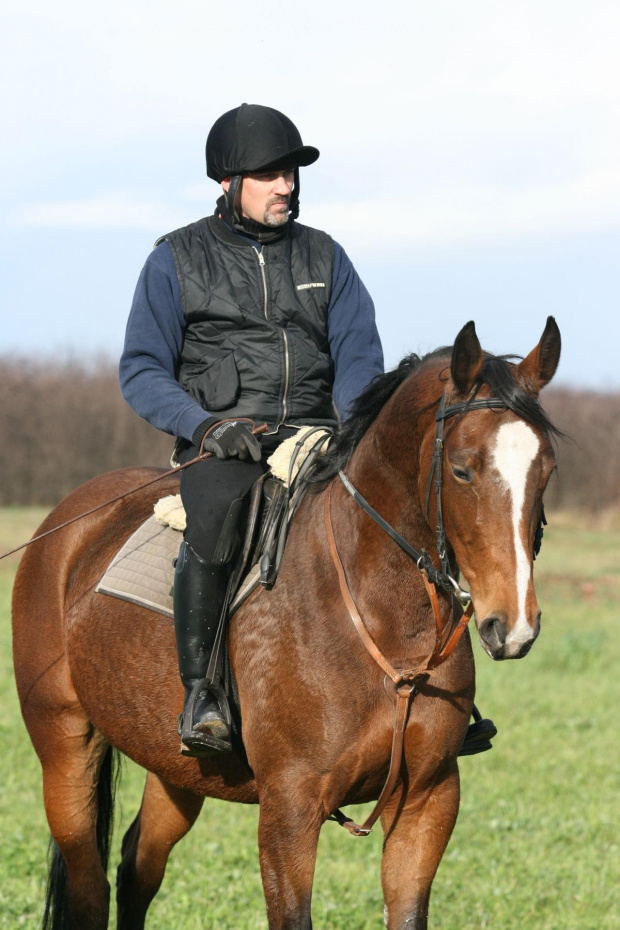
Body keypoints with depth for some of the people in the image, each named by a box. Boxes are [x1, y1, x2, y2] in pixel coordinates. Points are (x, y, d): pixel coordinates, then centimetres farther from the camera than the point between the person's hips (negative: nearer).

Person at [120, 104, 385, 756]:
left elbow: (359, 354, 9)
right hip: (219, 446, -3)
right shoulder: (176, 260, 6)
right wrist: (205, 426, -17)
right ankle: (198, 692, -30)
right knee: (216, 519, -37)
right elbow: (141, 372, 1)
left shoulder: (324, 257, 16)